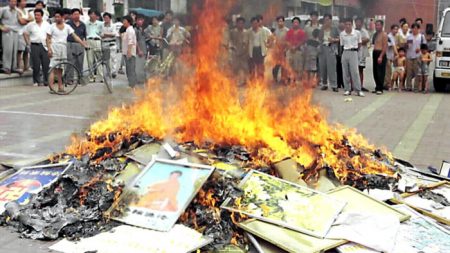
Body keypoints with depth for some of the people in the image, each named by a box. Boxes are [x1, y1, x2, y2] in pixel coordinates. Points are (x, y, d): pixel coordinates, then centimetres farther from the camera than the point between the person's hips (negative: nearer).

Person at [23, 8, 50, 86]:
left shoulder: (47, 24, 7)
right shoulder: (30, 25, 6)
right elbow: (25, 34, 14)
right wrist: (28, 43, 6)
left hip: (45, 46, 0)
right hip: (35, 46, 0)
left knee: (46, 64, -2)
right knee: (36, 65, 0)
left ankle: (46, 80, 6)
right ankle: (37, 81, 7)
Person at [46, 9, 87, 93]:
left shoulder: (67, 27, 8)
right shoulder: (52, 26, 1)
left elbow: (75, 36, 3)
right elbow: (48, 39, 0)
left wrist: (84, 44, -6)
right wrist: (49, 49, -12)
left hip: (63, 49, 3)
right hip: (55, 47, -3)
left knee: (60, 69, 9)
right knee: (53, 68, -10)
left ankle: (60, 86, 14)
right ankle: (51, 87, -13)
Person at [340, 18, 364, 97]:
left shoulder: (357, 33, -3)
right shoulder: (342, 34, 3)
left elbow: (359, 43, 10)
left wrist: (355, 50, 10)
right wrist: (346, 50, 5)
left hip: (353, 52, -3)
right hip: (345, 53, 3)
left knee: (355, 72, -8)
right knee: (345, 72, 3)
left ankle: (358, 90, -5)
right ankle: (347, 89, 9)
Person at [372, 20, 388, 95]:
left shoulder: (384, 34, -7)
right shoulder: (375, 34, 16)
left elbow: (385, 46, -13)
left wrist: (381, 56, -20)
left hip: (381, 53, -8)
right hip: (375, 53, 8)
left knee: (380, 72, -7)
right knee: (375, 72, 9)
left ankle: (380, 89, -4)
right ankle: (377, 87, 17)